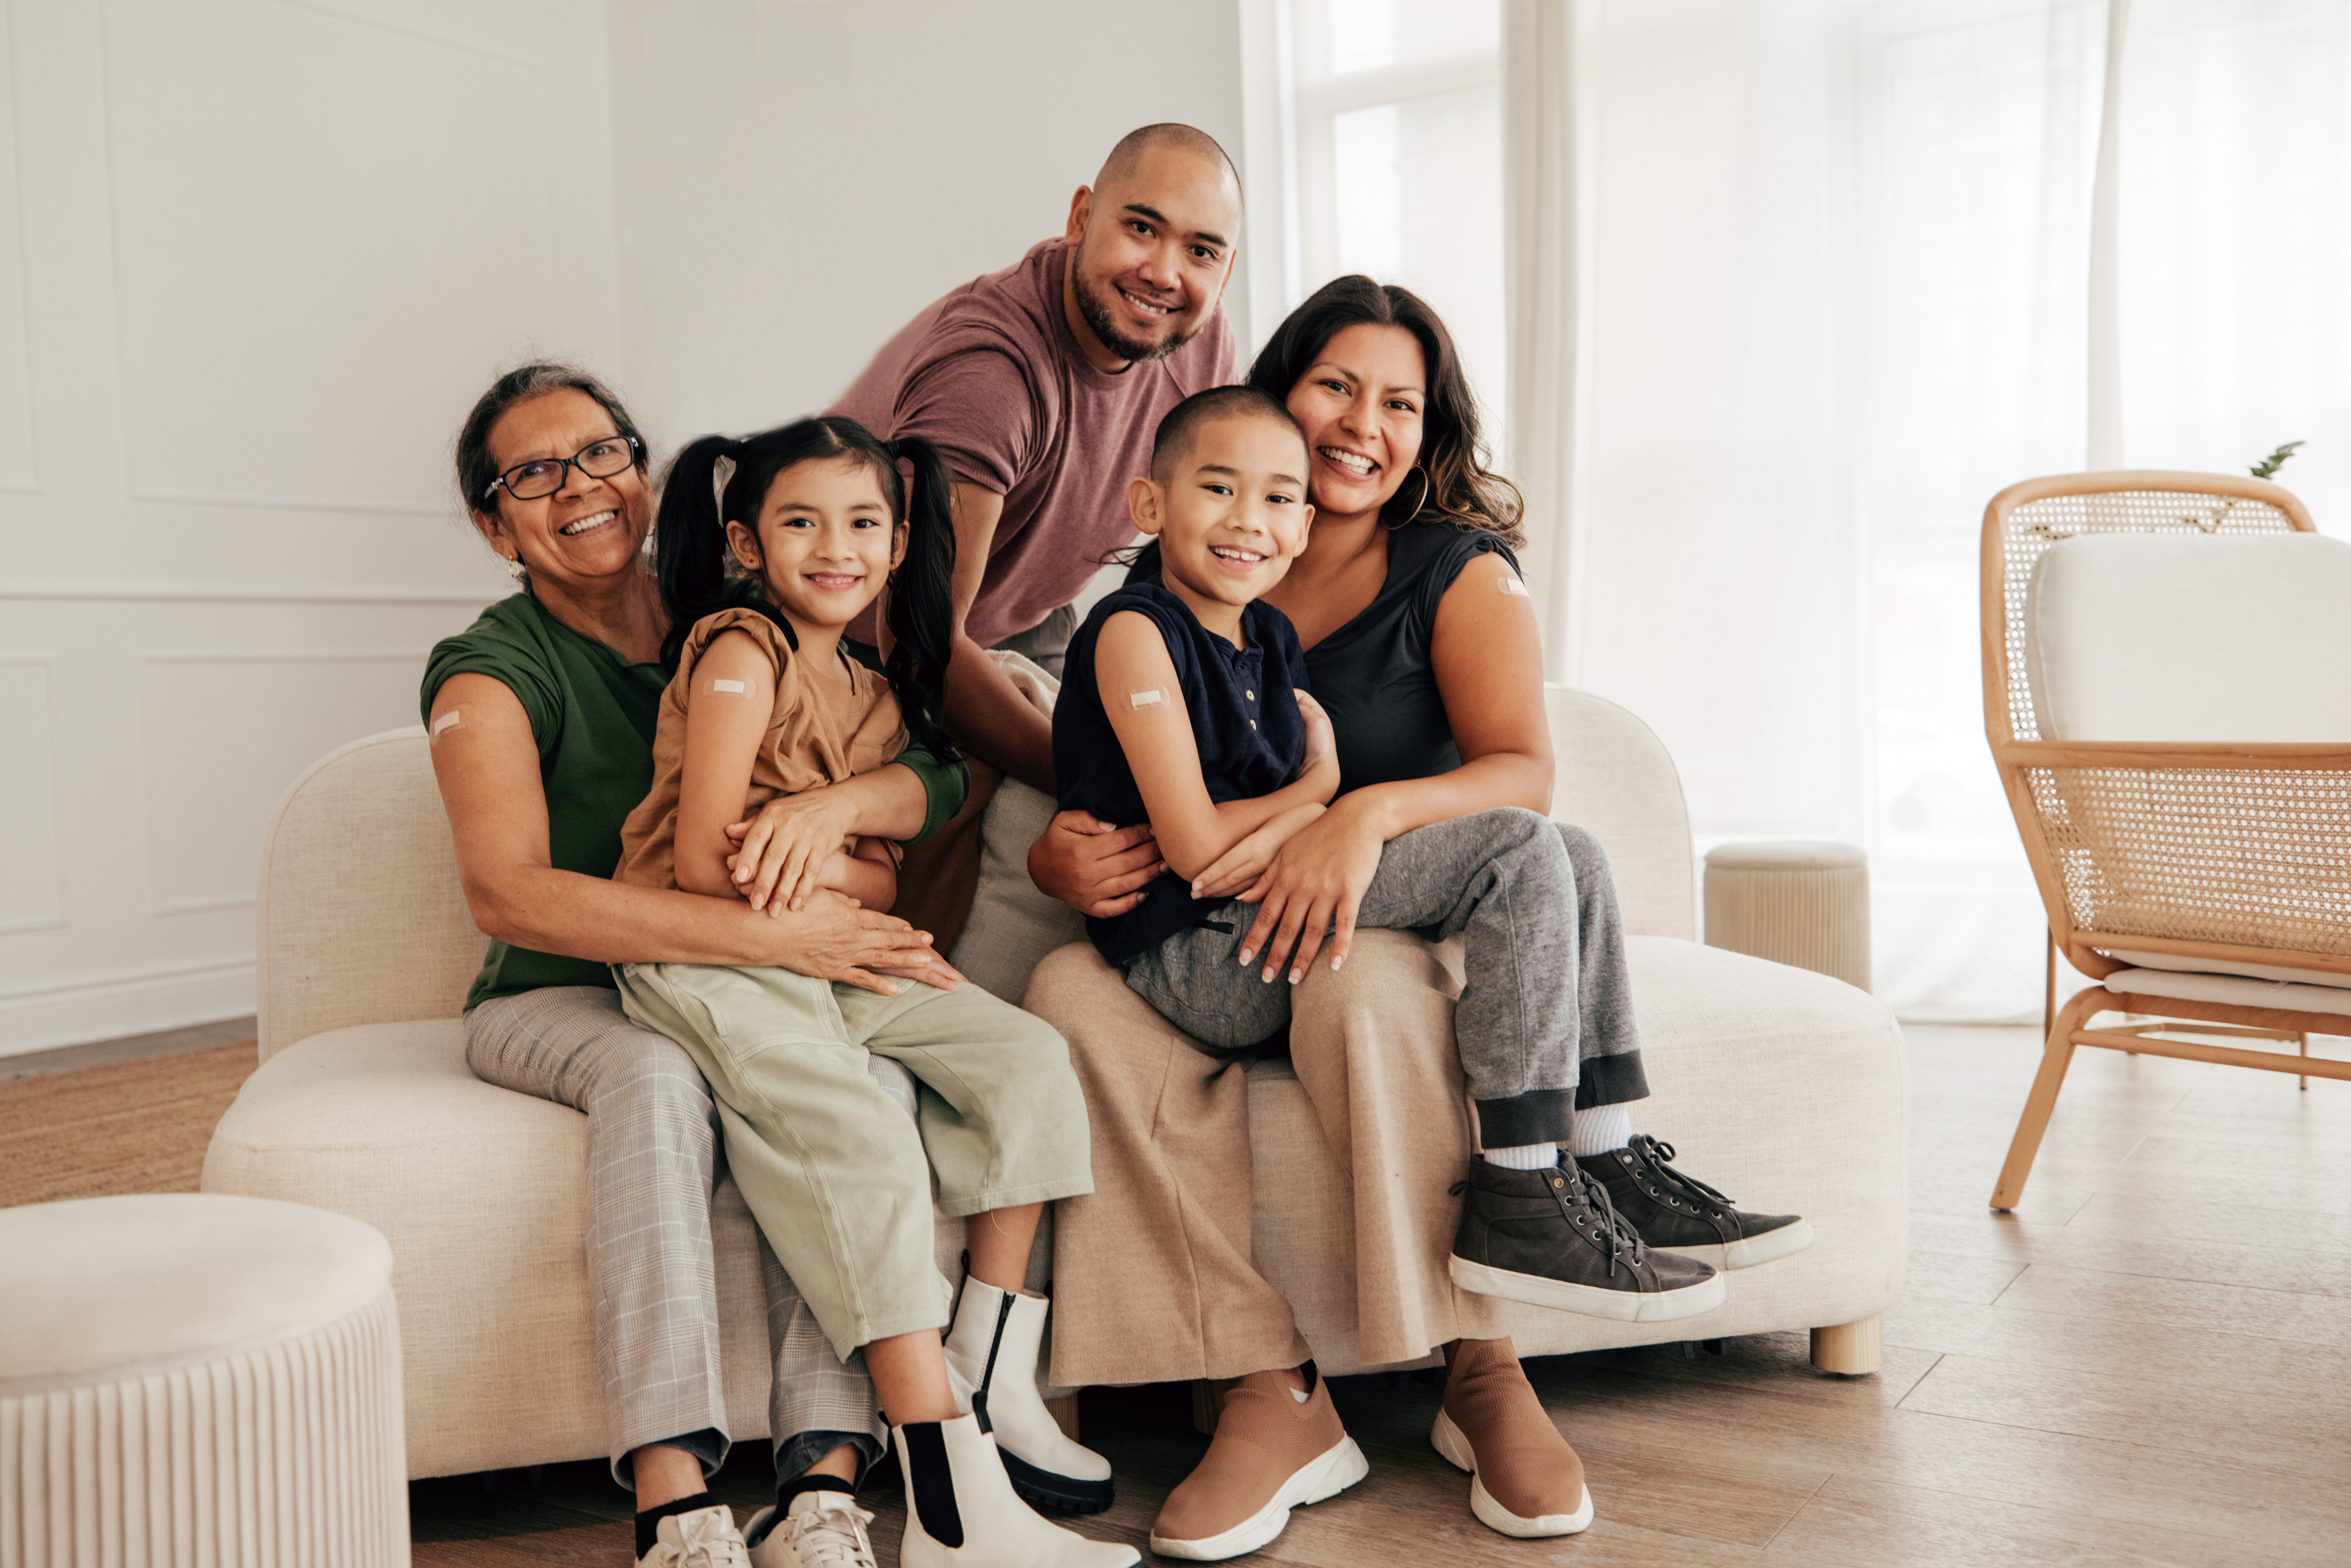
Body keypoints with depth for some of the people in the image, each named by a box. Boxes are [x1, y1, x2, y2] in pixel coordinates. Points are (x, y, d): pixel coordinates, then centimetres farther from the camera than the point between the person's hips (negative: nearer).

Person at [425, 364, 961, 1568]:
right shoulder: (492, 671, -7)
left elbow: (939, 778, -4)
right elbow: (508, 894, -25)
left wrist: (833, 803, -29)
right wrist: (769, 936, -34)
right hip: (559, 1003, -2)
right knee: (657, 1073, -36)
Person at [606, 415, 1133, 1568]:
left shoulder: (878, 697, 17)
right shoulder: (740, 652, -7)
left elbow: (889, 883, 13)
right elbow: (704, 860, -15)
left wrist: (827, 832, -7)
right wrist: (857, 878, -6)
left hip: (835, 960, 8)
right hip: (704, 957, -8)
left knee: (1027, 1058, -7)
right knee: (863, 1140, -27)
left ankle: (994, 1380, -1)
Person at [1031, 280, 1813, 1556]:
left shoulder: (1459, 570, 5)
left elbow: (1524, 771, -12)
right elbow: (1107, 776, 11)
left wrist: (1372, 814, -32)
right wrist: (1057, 854, -14)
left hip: (1412, 923, -2)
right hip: (1216, 939, 3)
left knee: (1361, 988, -38)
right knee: (1080, 998, -29)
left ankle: (1484, 1371, -25)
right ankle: (1262, 1386, -25)